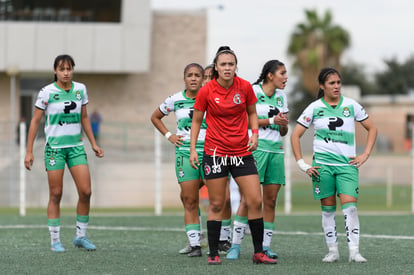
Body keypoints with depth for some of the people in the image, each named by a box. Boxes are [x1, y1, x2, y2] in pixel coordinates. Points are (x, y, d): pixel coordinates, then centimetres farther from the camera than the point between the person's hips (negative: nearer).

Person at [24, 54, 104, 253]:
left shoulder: (80, 89, 4)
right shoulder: (47, 92, -8)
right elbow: (35, 121, -3)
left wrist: (93, 144, 14)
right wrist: (29, 151, -5)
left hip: (76, 147, 4)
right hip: (54, 147, -4)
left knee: (85, 192, -4)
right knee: (56, 195, -1)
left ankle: (81, 236, 11)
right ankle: (55, 240, 8)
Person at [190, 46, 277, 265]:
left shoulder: (245, 87, -2)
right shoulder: (206, 91, -7)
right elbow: (196, 121, 4)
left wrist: (254, 133, -4)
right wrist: (193, 149, -2)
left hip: (242, 152, 2)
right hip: (215, 152, -2)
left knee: (255, 201, -3)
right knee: (216, 205, 1)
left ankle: (258, 253, 6)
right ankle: (213, 253, 9)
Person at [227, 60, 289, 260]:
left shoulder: (281, 97, 16)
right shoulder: (252, 91, -3)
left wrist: (283, 124, -2)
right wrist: (271, 120, -13)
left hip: (276, 150, 6)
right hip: (256, 147, -6)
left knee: (270, 200, 3)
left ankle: (265, 246, 7)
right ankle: (235, 245, -8)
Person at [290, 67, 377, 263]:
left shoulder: (351, 105, 6)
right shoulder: (314, 108, 4)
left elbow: (371, 129, 15)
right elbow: (295, 135, 6)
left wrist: (365, 155, 6)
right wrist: (302, 164, -1)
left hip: (347, 164, 0)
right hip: (322, 164, 0)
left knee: (350, 206, -13)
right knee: (328, 208, 2)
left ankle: (354, 252, -14)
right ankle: (332, 251, 10)